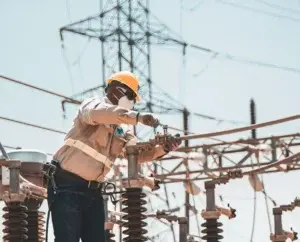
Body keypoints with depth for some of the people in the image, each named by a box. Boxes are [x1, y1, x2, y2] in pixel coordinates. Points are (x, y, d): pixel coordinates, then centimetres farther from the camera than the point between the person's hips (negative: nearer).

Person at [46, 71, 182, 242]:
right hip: (66, 186, -8)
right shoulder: (93, 104, -4)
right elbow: (97, 113, -30)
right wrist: (138, 117, -40)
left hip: (93, 191, 8)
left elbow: (138, 152, 2)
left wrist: (163, 148, -19)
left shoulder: (122, 131, 16)